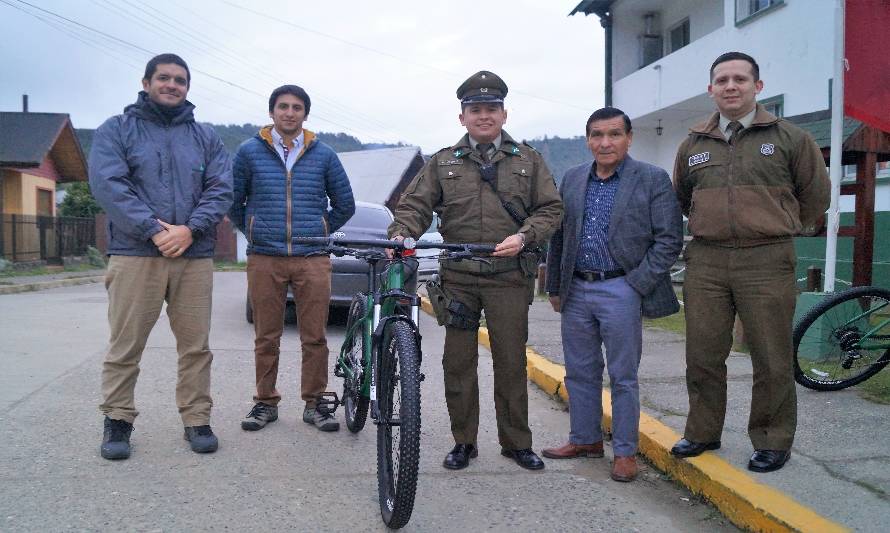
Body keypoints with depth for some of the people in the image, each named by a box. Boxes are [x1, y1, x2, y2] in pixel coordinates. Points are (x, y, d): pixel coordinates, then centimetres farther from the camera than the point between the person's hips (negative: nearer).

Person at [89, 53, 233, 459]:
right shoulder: (116, 130, 9)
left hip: (195, 255, 2)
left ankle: (196, 418, 15)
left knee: (196, 345, 4)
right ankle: (117, 420, 15)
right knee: (126, 345, 1)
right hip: (134, 254, -2)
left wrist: (190, 229, -11)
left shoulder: (205, 136, 17)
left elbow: (221, 189, 6)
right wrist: (154, 230, -15)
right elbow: (107, 184, -5)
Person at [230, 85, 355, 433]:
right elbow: (233, 201, 15)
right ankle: (265, 403, 19)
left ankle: (314, 403, 14)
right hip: (264, 260, 0)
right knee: (266, 338, 6)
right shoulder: (249, 151, 7)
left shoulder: (323, 155, 8)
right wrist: (253, 232, 10)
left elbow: (345, 204, 16)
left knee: (315, 337, 1)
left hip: (313, 260, 0)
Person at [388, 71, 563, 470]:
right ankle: (463, 441, 20)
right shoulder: (443, 163, 11)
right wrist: (402, 234, -14)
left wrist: (523, 236, -11)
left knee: (511, 362, 5)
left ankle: (516, 442, 20)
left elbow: (550, 208, 6)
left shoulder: (527, 160, 10)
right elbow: (415, 204, 6)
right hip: (457, 277, 1)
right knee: (458, 362, 6)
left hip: (509, 277, -1)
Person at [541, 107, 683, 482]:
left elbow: (669, 239, -6)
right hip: (576, 290, 5)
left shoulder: (653, 180, -3)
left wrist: (637, 284, -12)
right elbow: (558, 236, 15)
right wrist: (555, 287, 13)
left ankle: (625, 451, 17)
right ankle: (585, 440, 29)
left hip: (621, 291, -5)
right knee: (579, 373, 13)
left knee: (623, 377, 4)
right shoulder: (572, 179, 11)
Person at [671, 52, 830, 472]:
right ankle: (703, 433, 24)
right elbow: (681, 199, 26)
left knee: (772, 360, 3)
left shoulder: (788, 138, 2)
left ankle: (772, 441, 18)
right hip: (705, 263, 3)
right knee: (702, 356, 8)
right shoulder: (694, 145, 11)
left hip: (766, 263, -3)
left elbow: (815, 196, 11)